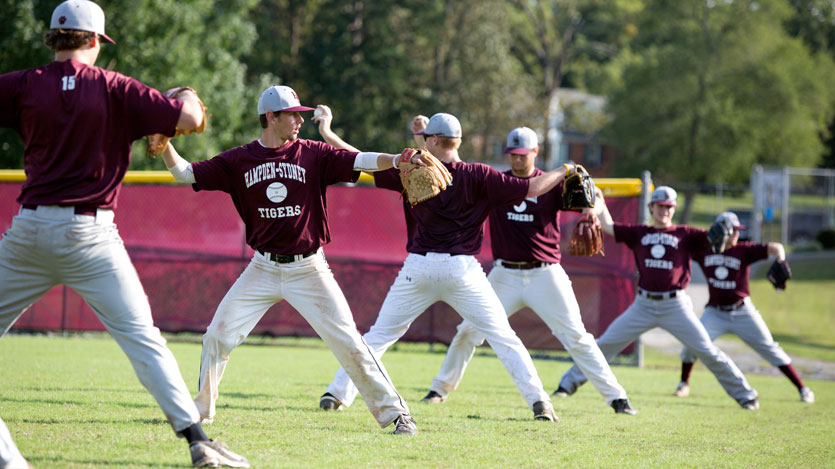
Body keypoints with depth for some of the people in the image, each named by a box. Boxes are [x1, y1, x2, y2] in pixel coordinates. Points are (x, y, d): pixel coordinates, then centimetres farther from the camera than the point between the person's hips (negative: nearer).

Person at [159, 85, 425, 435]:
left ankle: (392, 410, 2)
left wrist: (397, 160, -30)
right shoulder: (239, 161, 0)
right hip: (263, 269, 2)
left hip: (308, 270, -1)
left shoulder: (313, 155, -3)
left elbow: (359, 161, -13)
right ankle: (201, 409, 17)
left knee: (348, 341, -6)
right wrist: (164, 143, -16)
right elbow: (185, 173, 1)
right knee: (218, 335, -2)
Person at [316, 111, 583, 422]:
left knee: (378, 335, 11)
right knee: (503, 337, 3)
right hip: (462, 270, -1)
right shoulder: (478, 176, -2)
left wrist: (328, 135, 15)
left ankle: (337, 394, 7)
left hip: (418, 268, 1)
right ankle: (538, 401, -7)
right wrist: (565, 171, 11)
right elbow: (531, 189, -5)